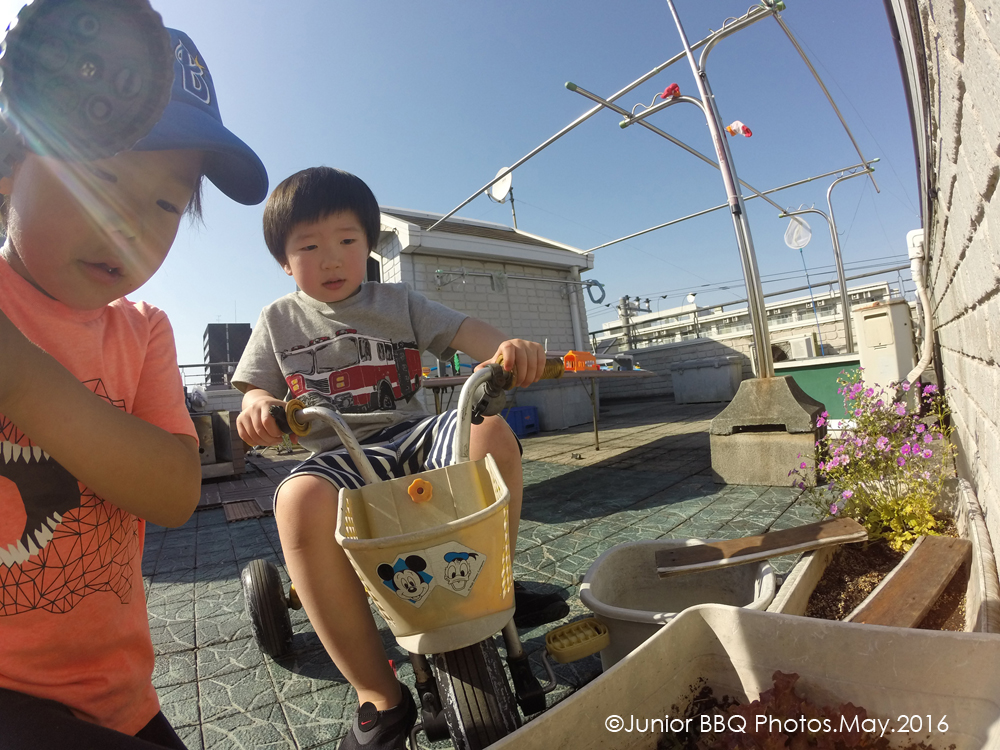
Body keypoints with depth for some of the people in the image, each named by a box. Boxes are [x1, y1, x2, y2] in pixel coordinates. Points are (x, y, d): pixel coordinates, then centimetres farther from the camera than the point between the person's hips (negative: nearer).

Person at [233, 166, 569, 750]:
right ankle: (382, 699, -22)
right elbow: (257, 390, 9)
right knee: (301, 499, -36)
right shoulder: (279, 320, 14)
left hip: (412, 437, 2)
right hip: (337, 455, -1)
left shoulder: (398, 301, 13)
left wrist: (506, 346, -23)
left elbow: (462, 330, 0)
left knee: (491, 431, -28)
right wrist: (259, 410, -18)